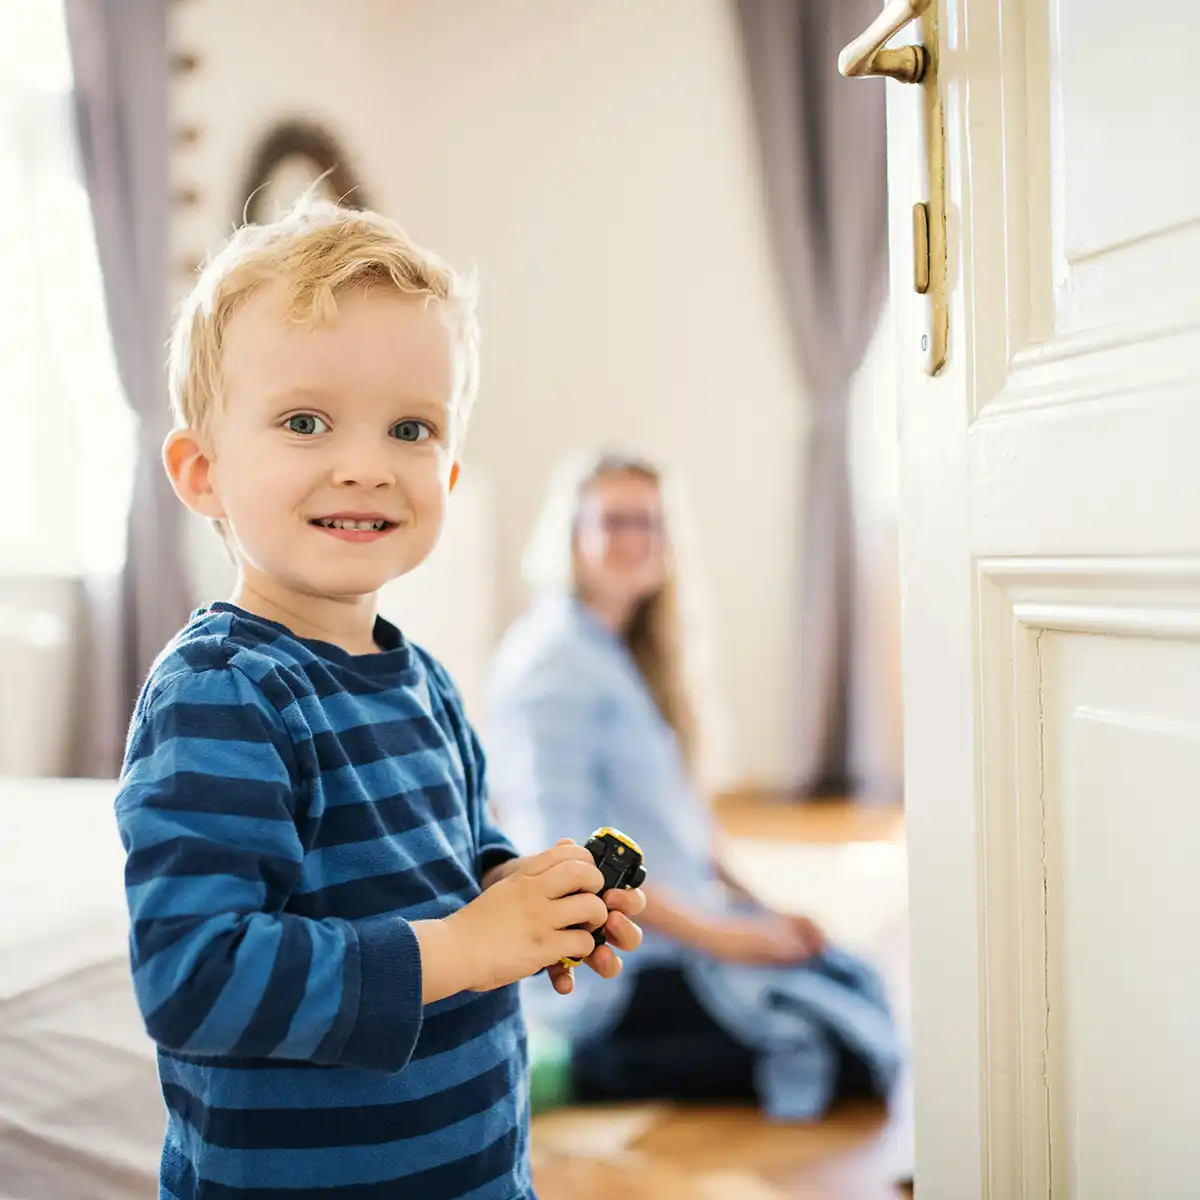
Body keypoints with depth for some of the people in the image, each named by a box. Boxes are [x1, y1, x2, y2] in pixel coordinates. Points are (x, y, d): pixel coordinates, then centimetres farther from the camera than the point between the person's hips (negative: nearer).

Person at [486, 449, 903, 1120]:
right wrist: (714, 935, -18)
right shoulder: (553, 666, -16)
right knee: (861, 1051, -13)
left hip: (671, 925, 10)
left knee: (860, 985, 13)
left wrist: (754, 907, 7)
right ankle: (594, 1071, -9)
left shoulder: (630, 656, 13)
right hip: (612, 967, -10)